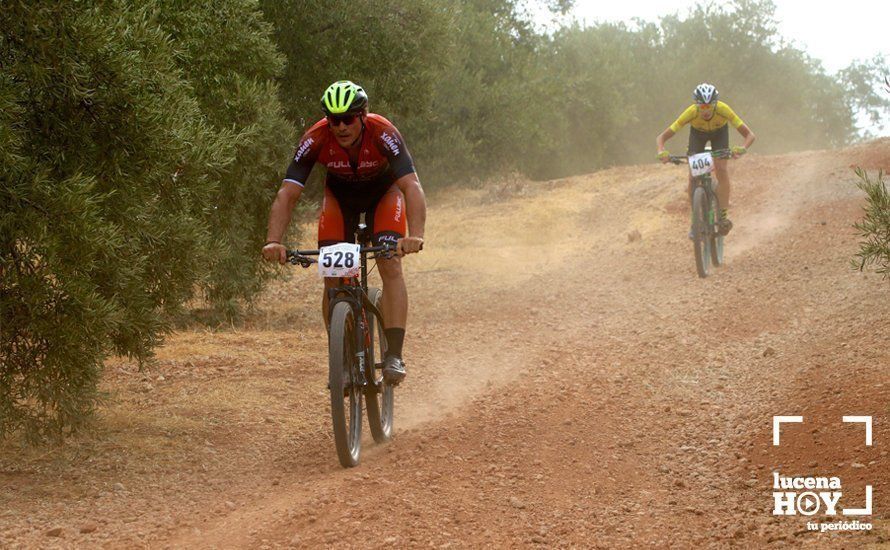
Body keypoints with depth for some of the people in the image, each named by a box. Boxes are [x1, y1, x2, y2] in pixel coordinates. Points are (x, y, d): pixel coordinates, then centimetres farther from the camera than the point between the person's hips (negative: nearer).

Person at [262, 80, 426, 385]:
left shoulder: (383, 134, -36)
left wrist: (415, 236, -61)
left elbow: (412, 186, -45)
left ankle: (394, 355, -22)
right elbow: (287, 194, -34)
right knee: (332, 276, -11)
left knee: (391, 265, -22)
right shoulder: (316, 140, -31)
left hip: (384, 191, -2)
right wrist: (273, 242, -49)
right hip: (340, 195, 2)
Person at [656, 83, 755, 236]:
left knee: (721, 170, -22)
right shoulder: (691, 113, -38)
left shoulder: (723, 110, -39)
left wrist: (743, 148, -58)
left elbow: (749, 134, -37)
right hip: (698, 133, 1)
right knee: (693, 177, -12)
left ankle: (724, 215, -11)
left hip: (719, 132, 0)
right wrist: (662, 152, -55)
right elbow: (661, 137, -34)